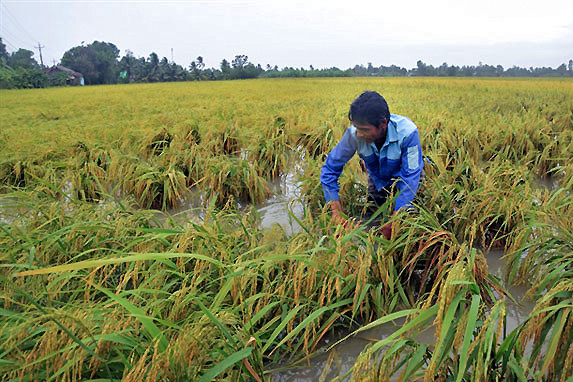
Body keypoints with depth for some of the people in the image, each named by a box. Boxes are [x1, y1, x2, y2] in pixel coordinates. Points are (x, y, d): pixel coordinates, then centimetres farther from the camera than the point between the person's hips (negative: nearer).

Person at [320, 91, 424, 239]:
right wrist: (337, 212, -29)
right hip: (377, 180, 2)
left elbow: (410, 177, -33)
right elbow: (330, 169, -22)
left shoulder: (407, 132, -37)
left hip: (403, 180, -2)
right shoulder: (354, 134, -31)